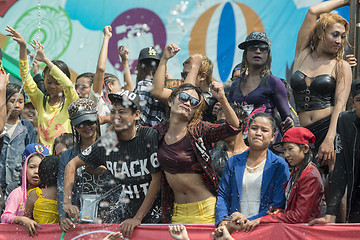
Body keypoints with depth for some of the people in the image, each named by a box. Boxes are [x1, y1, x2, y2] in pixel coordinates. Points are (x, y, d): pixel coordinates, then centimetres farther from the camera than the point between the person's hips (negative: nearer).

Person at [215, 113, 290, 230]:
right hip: (233, 228, 3)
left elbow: (278, 204, -3)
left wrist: (249, 221, -14)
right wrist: (223, 221, -7)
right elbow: (223, 195, 13)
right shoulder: (233, 162, 17)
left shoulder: (279, 165, 6)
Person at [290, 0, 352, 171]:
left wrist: (330, 139, -19)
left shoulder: (341, 67, 8)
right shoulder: (302, 55, 15)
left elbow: (340, 105, -4)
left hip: (332, 129, -2)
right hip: (305, 133, 2)